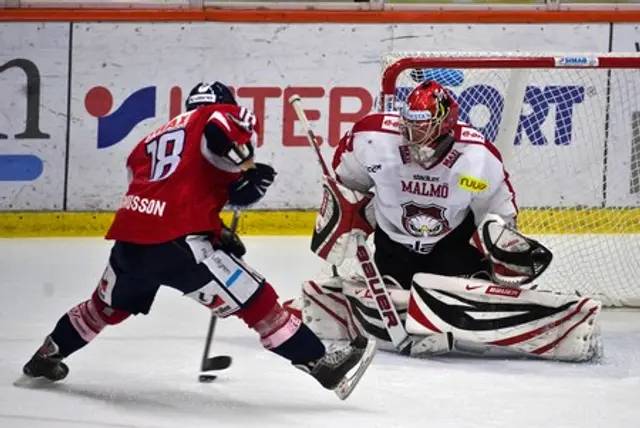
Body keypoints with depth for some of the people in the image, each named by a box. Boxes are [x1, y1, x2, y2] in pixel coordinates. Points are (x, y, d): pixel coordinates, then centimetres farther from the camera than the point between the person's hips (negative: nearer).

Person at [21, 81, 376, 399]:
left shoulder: (157, 136, 30)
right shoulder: (223, 114, 9)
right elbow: (222, 134, -16)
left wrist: (215, 232, 27)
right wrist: (248, 170, -3)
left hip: (130, 234, 7)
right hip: (176, 242, -7)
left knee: (110, 306, 32)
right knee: (256, 301, -2)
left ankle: (47, 357, 46)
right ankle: (320, 365, -4)